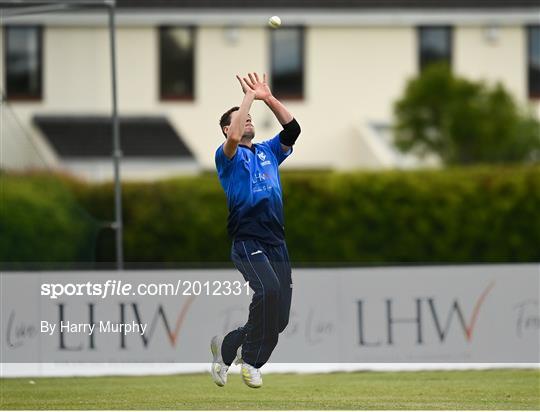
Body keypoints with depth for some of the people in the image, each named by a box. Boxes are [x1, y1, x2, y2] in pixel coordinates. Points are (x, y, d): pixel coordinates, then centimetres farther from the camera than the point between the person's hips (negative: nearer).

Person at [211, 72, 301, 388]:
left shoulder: (268, 152, 20)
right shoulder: (228, 156, 3)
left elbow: (293, 129, 7)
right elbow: (234, 138, -19)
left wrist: (268, 98, 0)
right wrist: (249, 97, -13)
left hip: (277, 241, 6)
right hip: (248, 241, -6)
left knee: (280, 318, 3)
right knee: (268, 290, -31)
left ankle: (226, 346, 24)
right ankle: (251, 361, -17)